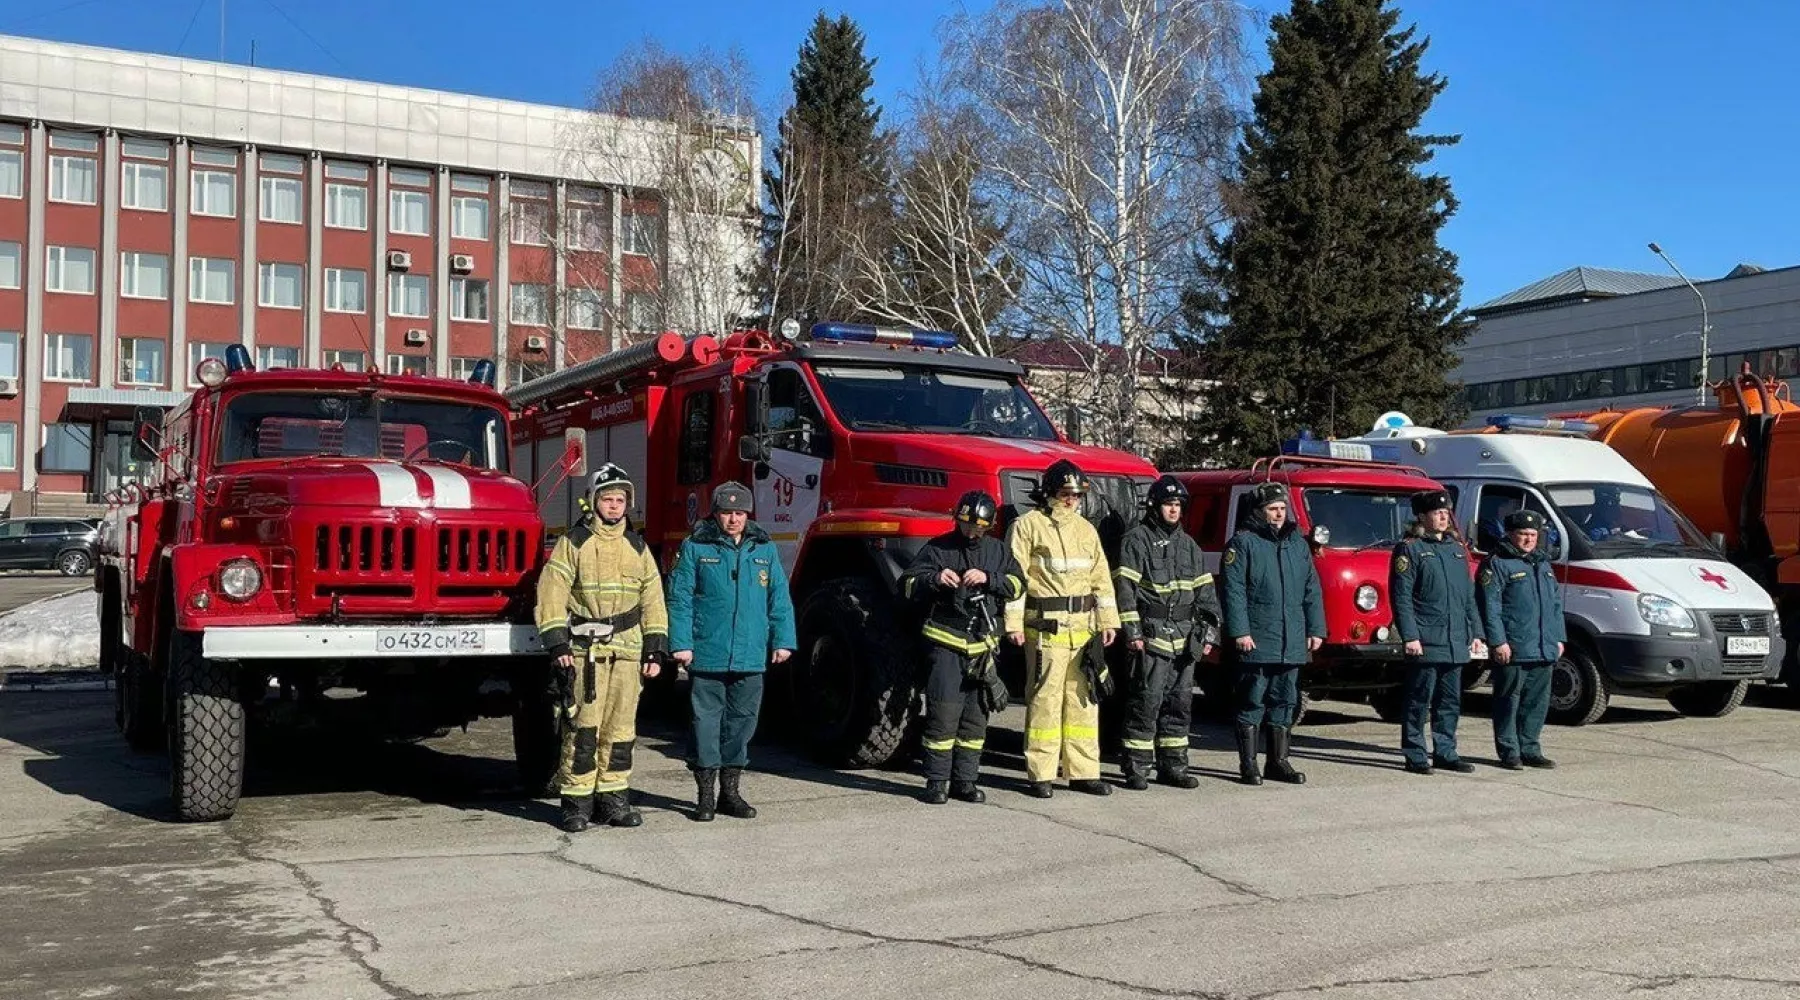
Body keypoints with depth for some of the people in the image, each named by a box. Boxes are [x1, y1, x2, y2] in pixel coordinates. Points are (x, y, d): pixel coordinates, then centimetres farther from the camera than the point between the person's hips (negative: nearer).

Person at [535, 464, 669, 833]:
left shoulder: (638, 548, 14)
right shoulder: (573, 543, 1)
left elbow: (653, 600, 15)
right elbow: (551, 594, -4)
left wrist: (655, 650, 9)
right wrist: (558, 643, -12)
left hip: (626, 650, 4)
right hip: (584, 649, -4)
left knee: (620, 728, 5)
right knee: (583, 727, -7)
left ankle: (613, 798, 14)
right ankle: (576, 801, 0)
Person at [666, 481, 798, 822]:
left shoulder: (765, 550, 11)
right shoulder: (695, 547, 1)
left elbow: (779, 598, 12)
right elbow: (680, 598, -2)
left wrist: (782, 640, 5)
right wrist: (681, 643, -9)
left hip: (750, 658, 3)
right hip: (707, 656, -3)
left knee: (742, 722, 9)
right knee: (706, 721, 1)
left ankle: (730, 791, 21)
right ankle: (705, 795, 11)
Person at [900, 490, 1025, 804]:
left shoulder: (997, 550, 13)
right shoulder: (938, 548, 3)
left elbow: (1018, 583, 3)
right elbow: (907, 584, -1)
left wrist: (988, 578, -13)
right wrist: (935, 579, -20)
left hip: (982, 645, 4)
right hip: (945, 640, -4)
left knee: (975, 716, 6)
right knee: (943, 712, -8)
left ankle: (964, 781, 14)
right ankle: (937, 781, -1)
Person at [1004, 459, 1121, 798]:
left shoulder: (1086, 529, 16)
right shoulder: (1028, 526, -1)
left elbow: (1101, 578, 18)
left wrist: (1108, 620, 13)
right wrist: (1013, 623, -11)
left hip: (1084, 626, 6)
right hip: (1046, 627, -5)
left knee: (1084, 699, 6)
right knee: (1045, 699, -4)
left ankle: (1083, 771, 13)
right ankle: (1041, 775, 3)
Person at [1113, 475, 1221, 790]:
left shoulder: (1188, 544, 19)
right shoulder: (1136, 540, -2)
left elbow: (1204, 589, 19)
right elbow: (1124, 588, -8)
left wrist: (1209, 631, 12)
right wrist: (1132, 631, -15)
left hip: (1185, 639, 7)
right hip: (1151, 635, -7)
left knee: (1180, 703, 10)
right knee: (1146, 702, -8)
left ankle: (1172, 766, 18)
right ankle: (1137, 769, -3)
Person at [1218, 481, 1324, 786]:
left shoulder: (1298, 543, 16)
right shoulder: (1243, 542, -3)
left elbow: (1312, 590, 17)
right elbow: (1233, 590, -9)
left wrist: (1315, 629, 11)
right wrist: (1239, 631, -16)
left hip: (1292, 644, 6)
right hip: (1255, 642, -6)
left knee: (1285, 703, 11)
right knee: (1252, 703, -1)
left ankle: (1279, 762, 20)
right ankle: (1248, 765, 5)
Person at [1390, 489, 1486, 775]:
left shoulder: (1457, 548, 18)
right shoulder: (1409, 549, -3)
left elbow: (1469, 596, 20)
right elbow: (1401, 596, -9)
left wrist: (1475, 633, 13)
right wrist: (1410, 636, -16)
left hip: (1456, 643, 7)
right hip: (1425, 642, -7)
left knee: (1450, 702, 11)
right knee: (1419, 700, -3)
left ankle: (1445, 753, 20)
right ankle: (1415, 756, 4)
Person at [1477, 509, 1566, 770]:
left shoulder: (1543, 564, 21)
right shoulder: (1497, 564, -4)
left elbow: (1556, 604, 25)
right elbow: (1490, 606, -11)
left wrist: (1558, 638, 18)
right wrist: (1498, 641, -17)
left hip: (1544, 650, 7)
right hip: (1513, 649, -7)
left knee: (1537, 701, 10)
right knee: (1509, 701, -3)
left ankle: (1530, 750, 19)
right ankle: (1509, 752, 3)